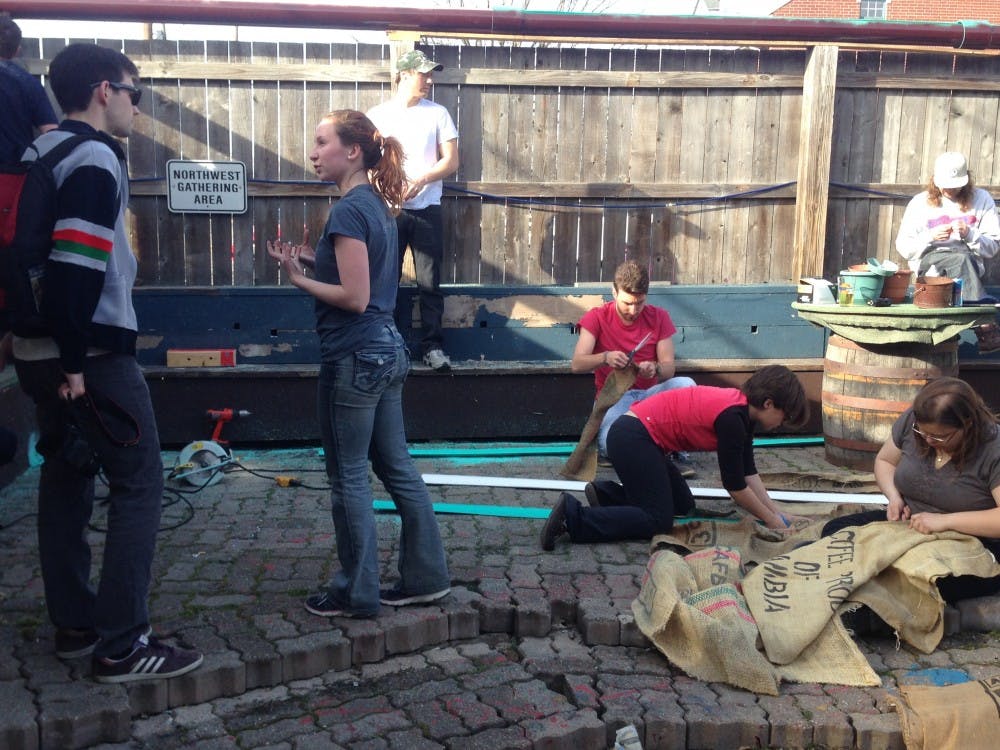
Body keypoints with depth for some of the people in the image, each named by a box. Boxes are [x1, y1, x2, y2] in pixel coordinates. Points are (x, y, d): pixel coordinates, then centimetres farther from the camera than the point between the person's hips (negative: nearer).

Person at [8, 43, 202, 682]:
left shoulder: (41, 152, 15)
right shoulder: (95, 160, -14)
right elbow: (77, 267, -23)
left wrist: (53, 351, 19)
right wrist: (77, 361, -21)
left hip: (39, 349, 10)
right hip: (92, 353, -10)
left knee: (67, 478, 14)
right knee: (139, 483, -4)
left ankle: (75, 623, 23)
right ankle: (122, 645, -3)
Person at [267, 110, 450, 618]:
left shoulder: (349, 210, -17)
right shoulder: (377, 205, 12)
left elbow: (354, 297, -21)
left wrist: (297, 277, -12)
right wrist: (312, 258, 9)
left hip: (354, 358, -9)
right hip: (387, 351, 10)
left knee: (349, 477, 3)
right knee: (397, 468, 15)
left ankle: (356, 593, 15)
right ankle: (426, 576, 24)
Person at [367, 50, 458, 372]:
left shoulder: (437, 113, 5)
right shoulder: (377, 115, 4)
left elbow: (451, 161, 1)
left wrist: (422, 179, -15)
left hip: (426, 209, 0)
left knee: (430, 282, 1)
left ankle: (433, 346, 9)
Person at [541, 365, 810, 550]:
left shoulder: (742, 411, 8)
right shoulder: (732, 418, -20)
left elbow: (748, 473, 13)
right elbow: (735, 486, -15)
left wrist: (775, 511, 9)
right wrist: (770, 519, -3)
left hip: (634, 436, 10)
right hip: (631, 439, -10)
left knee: (683, 504, 16)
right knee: (658, 520, -11)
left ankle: (605, 494, 13)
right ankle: (573, 516, -16)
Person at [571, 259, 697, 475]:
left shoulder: (659, 317, 1)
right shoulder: (596, 318, -4)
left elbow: (669, 367, -4)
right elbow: (576, 364, -14)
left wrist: (655, 369, -29)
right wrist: (605, 357, -35)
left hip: (650, 394, 2)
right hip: (613, 398, -2)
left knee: (686, 385, -32)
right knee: (609, 446, -35)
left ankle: (678, 452, -14)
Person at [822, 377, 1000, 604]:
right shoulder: (911, 420, -3)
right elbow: (884, 460, 14)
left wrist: (945, 520, -31)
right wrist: (894, 497, -6)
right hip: (909, 524, 6)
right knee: (834, 531, -17)